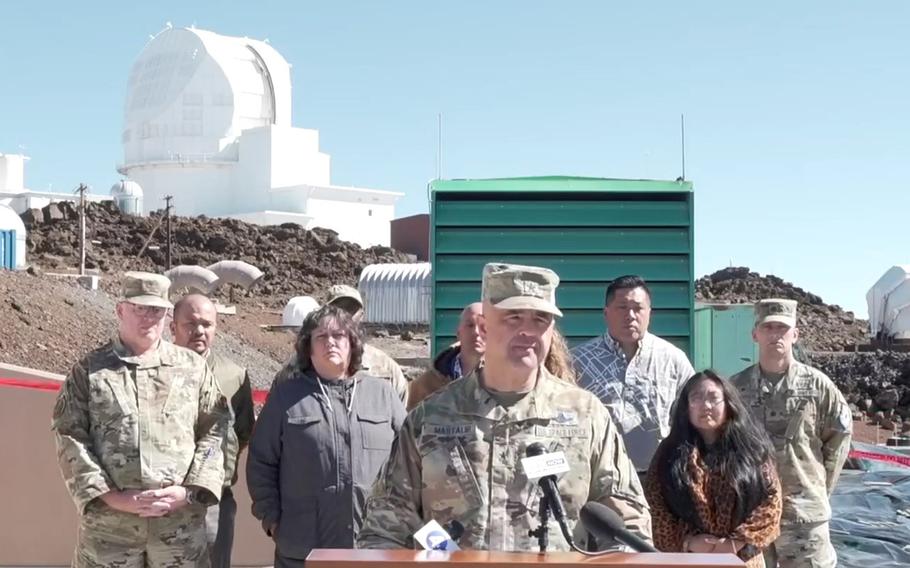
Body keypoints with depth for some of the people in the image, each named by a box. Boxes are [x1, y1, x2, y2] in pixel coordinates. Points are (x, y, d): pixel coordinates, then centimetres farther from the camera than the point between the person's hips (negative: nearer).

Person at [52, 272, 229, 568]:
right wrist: (112, 497, -10)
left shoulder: (193, 367, 8)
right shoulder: (88, 370, 5)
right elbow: (70, 438, -1)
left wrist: (188, 491, -8)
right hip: (108, 522, -1)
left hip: (181, 523, 1)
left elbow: (215, 431, 5)